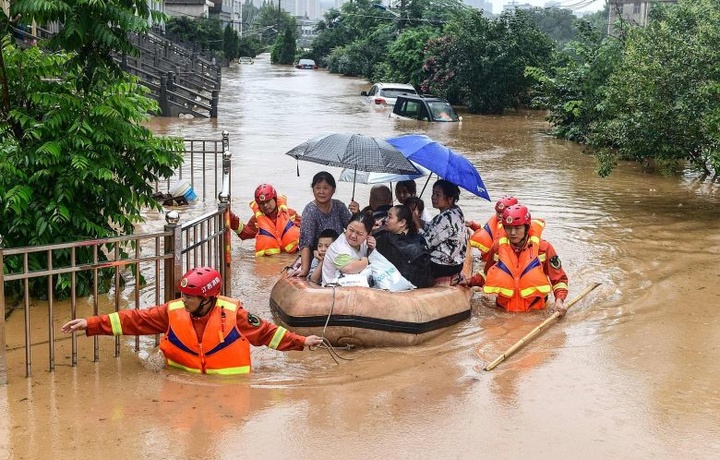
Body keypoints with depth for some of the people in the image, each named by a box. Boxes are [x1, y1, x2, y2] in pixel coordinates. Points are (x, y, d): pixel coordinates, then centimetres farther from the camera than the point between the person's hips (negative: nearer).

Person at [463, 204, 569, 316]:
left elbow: (559, 278, 7)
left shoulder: (543, 247, -1)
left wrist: (559, 300, -9)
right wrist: (471, 282, 7)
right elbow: (488, 274, 23)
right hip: (504, 310, 2)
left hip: (535, 312, -2)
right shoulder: (498, 247, 7)